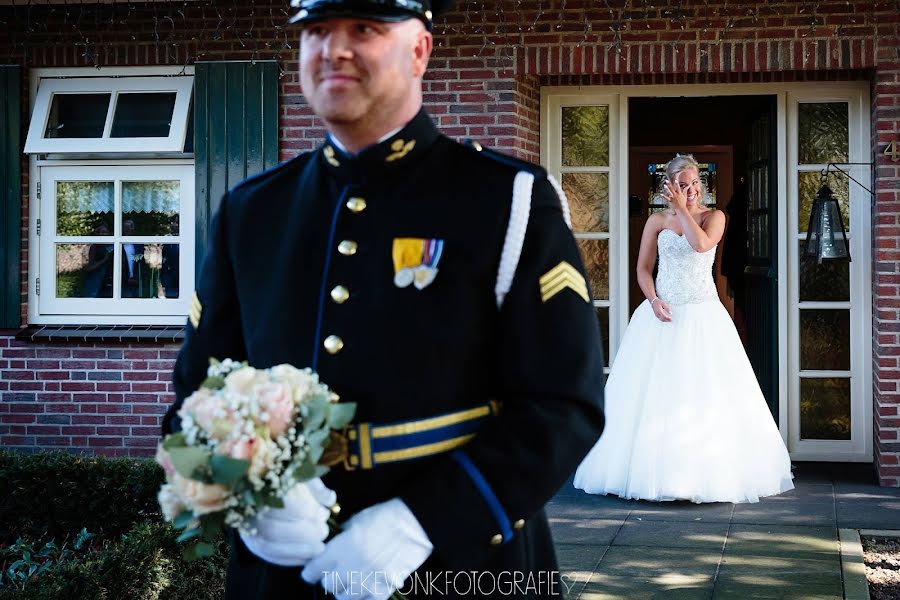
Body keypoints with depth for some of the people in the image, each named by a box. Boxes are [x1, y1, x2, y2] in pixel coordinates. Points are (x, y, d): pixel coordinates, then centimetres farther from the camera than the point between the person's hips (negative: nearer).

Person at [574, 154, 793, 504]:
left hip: (702, 315, -2)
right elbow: (643, 267, 7)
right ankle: (654, 471, 8)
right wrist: (653, 300, -8)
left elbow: (701, 243, -19)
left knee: (706, 393, -4)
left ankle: (707, 472, 5)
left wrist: (683, 209, -13)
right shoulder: (657, 221, 7)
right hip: (662, 314, 2)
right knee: (653, 394, 0)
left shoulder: (714, 217, 2)